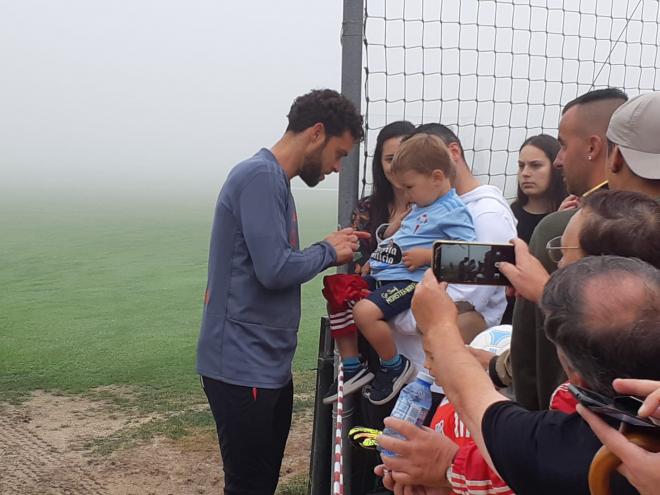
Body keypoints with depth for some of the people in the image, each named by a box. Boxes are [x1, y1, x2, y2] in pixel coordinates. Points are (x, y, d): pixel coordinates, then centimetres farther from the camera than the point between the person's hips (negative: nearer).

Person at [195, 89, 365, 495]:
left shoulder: (274, 179, 14)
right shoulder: (261, 176, -16)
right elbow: (275, 270, -23)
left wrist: (333, 250, 6)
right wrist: (328, 251, -7)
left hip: (270, 367, 10)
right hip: (244, 370, -10)